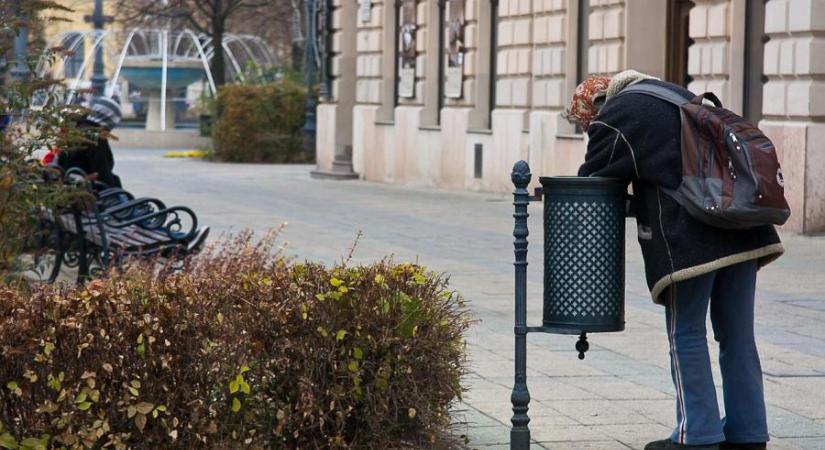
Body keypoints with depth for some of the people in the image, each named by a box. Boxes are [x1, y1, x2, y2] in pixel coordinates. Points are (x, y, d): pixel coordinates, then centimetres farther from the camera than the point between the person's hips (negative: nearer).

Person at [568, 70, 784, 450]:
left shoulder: (614, 116, 2)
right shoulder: (675, 94, 25)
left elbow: (591, 183, 3)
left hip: (689, 237, -7)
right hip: (742, 232, 7)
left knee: (686, 336, 3)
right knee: (737, 335, 12)